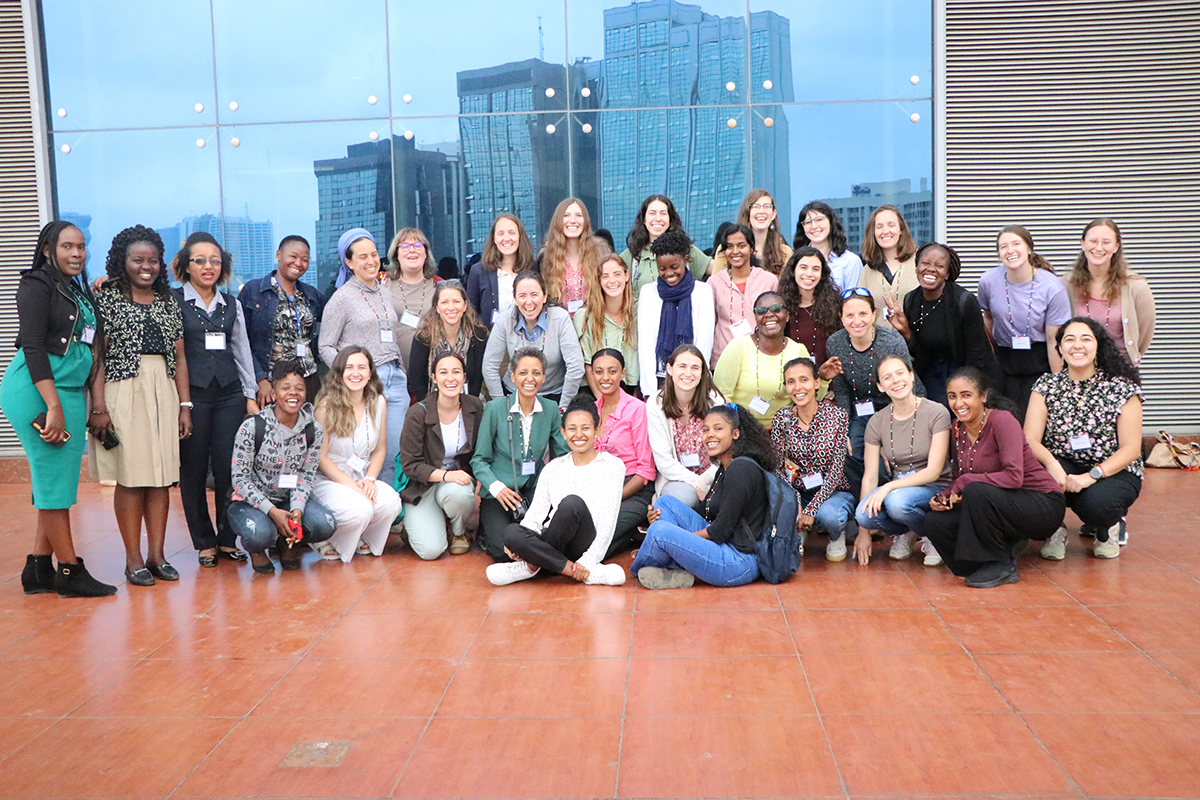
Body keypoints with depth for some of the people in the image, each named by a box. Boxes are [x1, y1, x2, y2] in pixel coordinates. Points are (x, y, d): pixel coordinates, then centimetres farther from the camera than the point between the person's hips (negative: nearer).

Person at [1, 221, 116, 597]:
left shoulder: (80, 291, 18)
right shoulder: (36, 286, -6)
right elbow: (33, 347, -14)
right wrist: (54, 406, -19)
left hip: (71, 392, 8)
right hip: (37, 391, -8)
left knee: (58, 481, 9)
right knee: (55, 479, -5)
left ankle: (39, 569, 16)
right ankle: (70, 572, 1)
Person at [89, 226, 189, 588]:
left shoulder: (169, 303, 13)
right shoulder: (107, 299, 1)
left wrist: (185, 405, 6)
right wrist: (99, 407, -14)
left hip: (164, 393, 4)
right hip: (123, 392, -4)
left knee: (162, 475, 3)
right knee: (131, 476, -3)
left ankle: (157, 554, 11)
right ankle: (133, 560, 5)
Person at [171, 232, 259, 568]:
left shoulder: (231, 304, 14)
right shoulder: (172, 301, 3)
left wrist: (251, 395, 13)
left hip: (229, 393, 3)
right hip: (191, 394, -3)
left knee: (229, 467, -1)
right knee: (193, 469, 2)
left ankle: (228, 539, 13)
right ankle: (204, 542, 14)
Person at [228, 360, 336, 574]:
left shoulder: (314, 431, -4)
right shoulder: (252, 427, -14)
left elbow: (306, 475, -1)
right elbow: (240, 478, -13)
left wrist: (297, 509, -21)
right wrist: (272, 511, -24)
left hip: (290, 499, 3)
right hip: (250, 501, -3)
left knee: (325, 525, -24)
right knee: (260, 533, -36)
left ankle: (287, 542, 10)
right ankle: (257, 549, 6)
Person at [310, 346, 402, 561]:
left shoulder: (378, 403, 4)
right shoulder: (327, 405, -11)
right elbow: (320, 457, -10)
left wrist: (370, 479, -8)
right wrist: (351, 484, -18)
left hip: (363, 479, 5)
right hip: (328, 479, -4)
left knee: (390, 502, -27)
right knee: (359, 509, -33)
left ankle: (363, 540, 5)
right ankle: (324, 540, 0)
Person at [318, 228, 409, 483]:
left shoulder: (386, 295, 18)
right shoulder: (342, 297, 0)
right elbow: (326, 347, -2)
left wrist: (401, 373, 14)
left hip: (395, 380, 6)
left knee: (394, 456, 2)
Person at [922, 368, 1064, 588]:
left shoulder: (1002, 420, -19)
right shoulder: (958, 428, 3)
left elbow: (1013, 477, -29)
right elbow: (959, 477, 11)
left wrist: (964, 482, -23)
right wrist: (943, 496, -10)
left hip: (1043, 506, -7)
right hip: (1000, 505, 7)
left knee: (976, 491, -34)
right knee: (934, 521, -11)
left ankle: (1002, 566, -14)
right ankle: (1009, 544, 6)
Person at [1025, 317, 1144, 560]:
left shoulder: (1122, 388, -5)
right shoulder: (1047, 385, 1)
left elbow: (1131, 448, -9)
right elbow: (1029, 439, -7)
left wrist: (1092, 475, -24)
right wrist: (1051, 463, -29)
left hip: (1114, 472, -1)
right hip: (1062, 468, 2)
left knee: (1096, 502, -34)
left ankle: (1108, 527, 7)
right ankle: (1055, 528, -1)